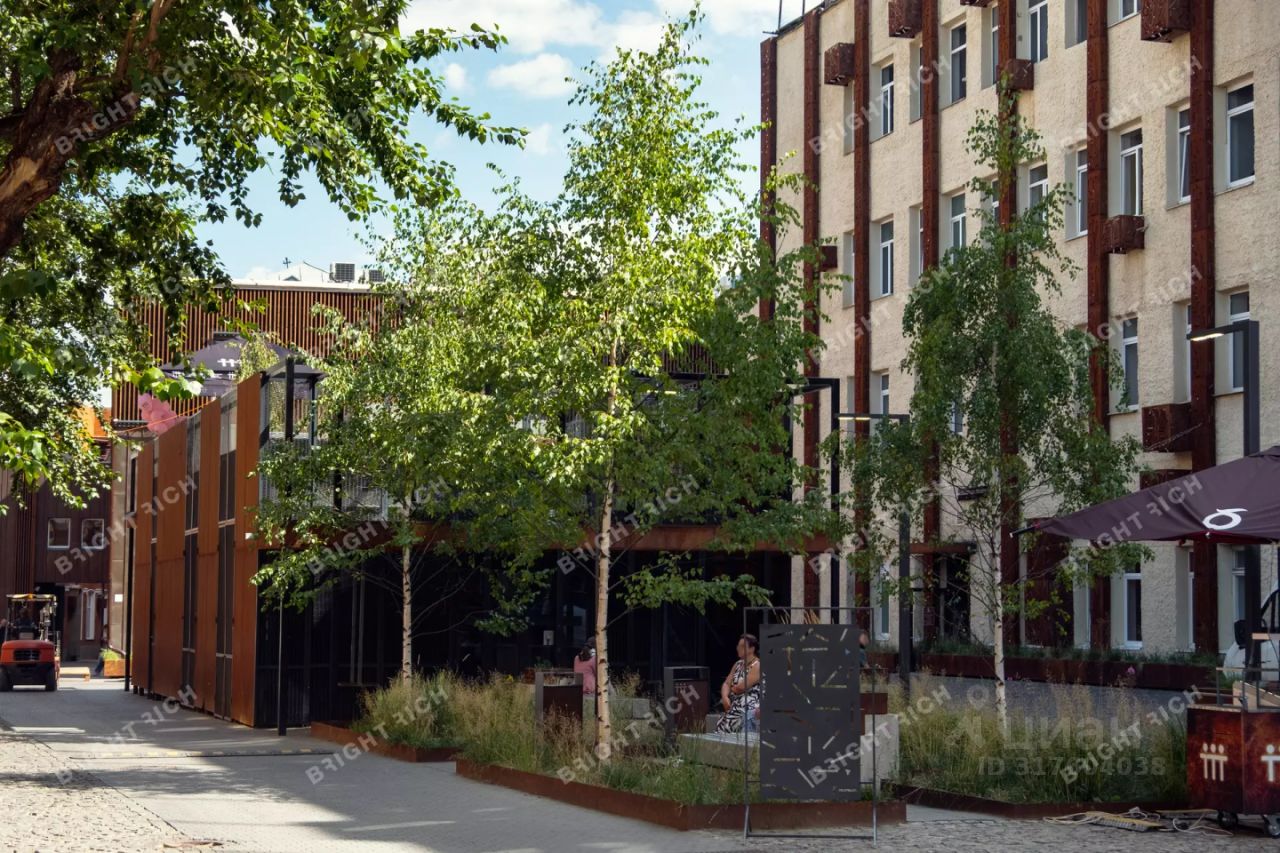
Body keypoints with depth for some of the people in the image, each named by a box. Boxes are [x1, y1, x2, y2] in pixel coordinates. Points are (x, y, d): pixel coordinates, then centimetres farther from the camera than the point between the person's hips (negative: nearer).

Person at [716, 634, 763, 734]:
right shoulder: (738, 665, 18)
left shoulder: (757, 666, -9)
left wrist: (732, 689, 6)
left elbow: (742, 687, -15)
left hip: (750, 709, -8)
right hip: (734, 707, 8)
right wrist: (725, 697, -7)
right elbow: (726, 684, 14)